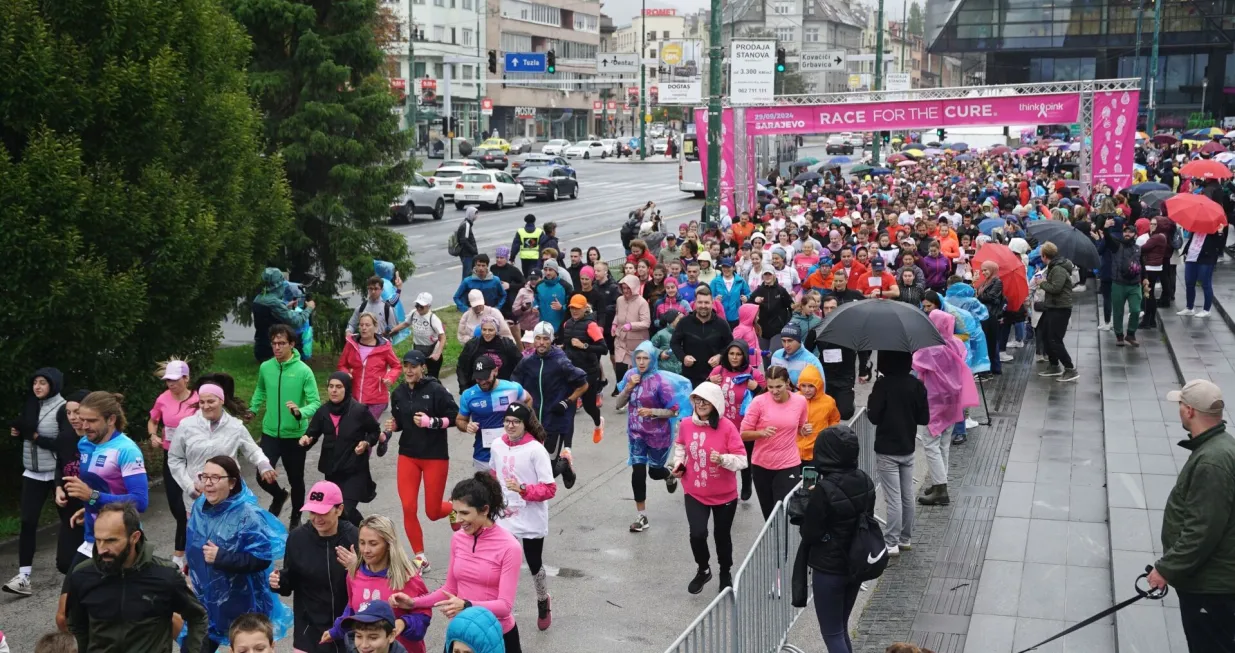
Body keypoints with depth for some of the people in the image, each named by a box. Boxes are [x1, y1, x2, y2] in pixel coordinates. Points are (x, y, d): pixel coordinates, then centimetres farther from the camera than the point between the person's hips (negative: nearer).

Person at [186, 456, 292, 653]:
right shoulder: (200, 507, 1)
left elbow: (262, 559, -25)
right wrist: (191, 575, 20)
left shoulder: (248, 516, -21)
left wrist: (221, 558, -27)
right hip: (203, 601, 6)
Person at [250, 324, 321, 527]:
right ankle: (279, 495, 28)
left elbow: (316, 403, -17)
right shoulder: (265, 368, -3)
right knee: (262, 476, -7)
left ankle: (296, 517, 36)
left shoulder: (304, 371, -15)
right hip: (270, 433, 2)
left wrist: (300, 412, -35)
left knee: (296, 479, 12)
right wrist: (253, 408, 8)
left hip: (295, 435, -2)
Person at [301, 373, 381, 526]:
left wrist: (366, 443, -16)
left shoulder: (360, 410, -13)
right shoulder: (323, 412, -1)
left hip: (355, 471, -5)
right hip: (332, 471, 5)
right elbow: (312, 434, 0)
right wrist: (305, 440, -22)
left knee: (345, 511, -16)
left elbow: (375, 432, 2)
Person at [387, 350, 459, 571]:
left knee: (433, 512, 2)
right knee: (408, 508, -4)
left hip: (435, 456, -4)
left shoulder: (435, 389, -14)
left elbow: (454, 416, -14)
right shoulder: (398, 393, 2)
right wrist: (392, 426, -5)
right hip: (407, 455, 4)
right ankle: (420, 557, 11)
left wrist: (431, 422, -24)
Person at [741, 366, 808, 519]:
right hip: (761, 465, 0)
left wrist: (804, 430, -8)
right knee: (768, 512, 15)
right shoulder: (759, 402, -13)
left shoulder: (800, 401, -5)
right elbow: (744, 434, -8)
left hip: (789, 465, 0)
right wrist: (762, 432, -26)